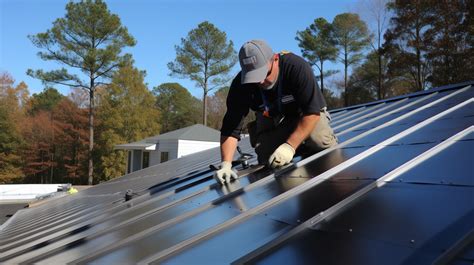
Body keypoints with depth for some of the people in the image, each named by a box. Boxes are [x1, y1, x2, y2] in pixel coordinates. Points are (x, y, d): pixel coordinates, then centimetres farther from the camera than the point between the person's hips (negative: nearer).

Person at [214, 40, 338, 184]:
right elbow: (231, 128, -23)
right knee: (267, 160, -17)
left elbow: (312, 111, -31)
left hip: (303, 113, -2)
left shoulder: (296, 67, -31)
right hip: (270, 119, 3)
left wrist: (290, 146, -39)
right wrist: (226, 164, -35)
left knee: (321, 141, -29)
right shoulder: (240, 85, -24)